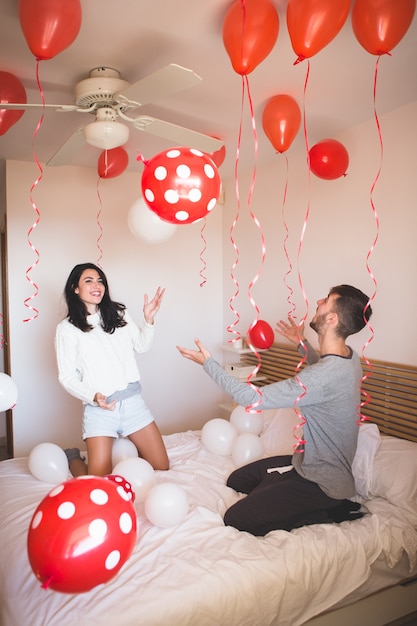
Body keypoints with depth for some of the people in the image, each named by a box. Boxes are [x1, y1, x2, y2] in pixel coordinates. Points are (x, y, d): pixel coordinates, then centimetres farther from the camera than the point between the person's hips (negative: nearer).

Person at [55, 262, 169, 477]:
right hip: (99, 408, -4)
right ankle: (73, 458, 28)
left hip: (133, 400, 4)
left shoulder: (119, 314, 7)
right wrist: (93, 396, -19)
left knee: (161, 467, 9)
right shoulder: (67, 328, -3)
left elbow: (141, 346, 13)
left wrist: (149, 320, -3)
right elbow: (67, 377, -3)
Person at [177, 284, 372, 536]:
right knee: (237, 480, 17)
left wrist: (209, 363, -20)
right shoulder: (349, 356, -5)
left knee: (236, 519, -11)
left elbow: (252, 398, -29)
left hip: (322, 481, -9)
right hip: (308, 461, 9)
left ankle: (328, 512, -1)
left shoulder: (325, 375, -34)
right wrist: (303, 343, 25)